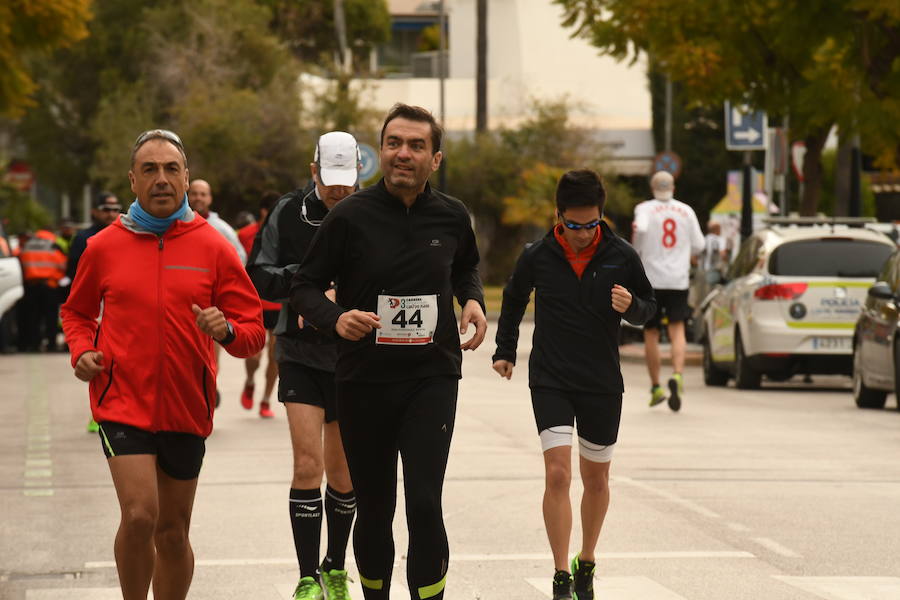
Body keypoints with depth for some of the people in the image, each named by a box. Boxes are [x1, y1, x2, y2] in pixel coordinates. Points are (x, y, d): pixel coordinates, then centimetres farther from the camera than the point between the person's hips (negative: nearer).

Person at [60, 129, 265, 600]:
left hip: (186, 407, 2)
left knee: (172, 531, 11)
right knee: (139, 516, -17)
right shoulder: (104, 247, 1)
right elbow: (76, 312, 18)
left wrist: (226, 331, -21)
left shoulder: (213, 248, 0)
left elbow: (253, 331, 1)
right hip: (123, 402, -2)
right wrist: (82, 351, -2)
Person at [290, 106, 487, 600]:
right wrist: (336, 318, -21)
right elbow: (304, 287, -1)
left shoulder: (452, 217, 3)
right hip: (363, 381, 0)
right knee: (374, 509, 10)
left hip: (432, 378, 0)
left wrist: (473, 300, 4)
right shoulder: (350, 216, -6)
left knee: (425, 505, -13)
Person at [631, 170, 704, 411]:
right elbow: (698, 245, 8)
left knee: (651, 333, 10)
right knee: (677, 330, -6)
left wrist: (636, 252, -5)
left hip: (651, 278, -1)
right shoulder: (686, 211, 7)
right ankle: (677, 375, -30)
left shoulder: (645, 208, -1)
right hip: (678, 280, 1)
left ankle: (656, 387, 13)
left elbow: (640, 229, -22)